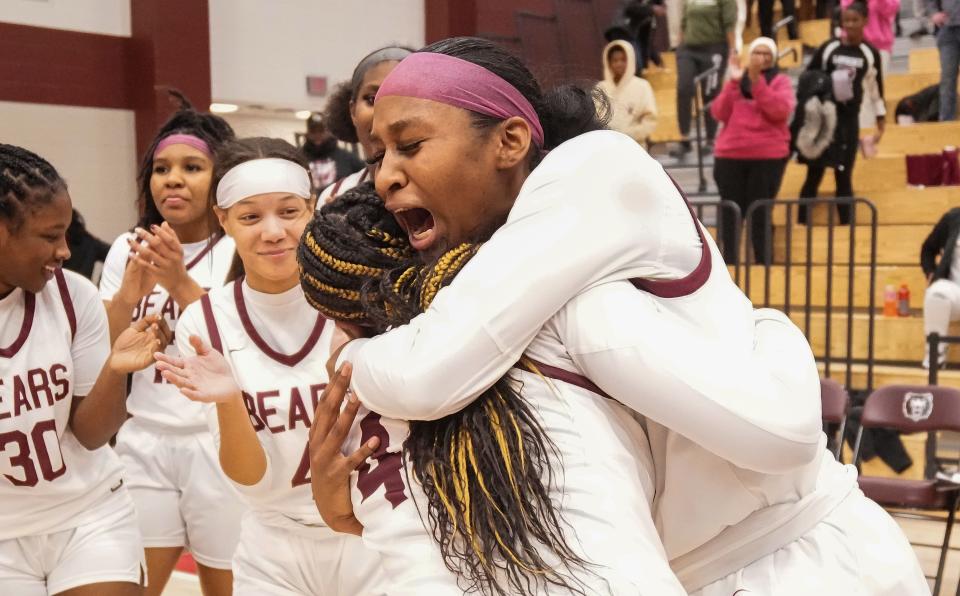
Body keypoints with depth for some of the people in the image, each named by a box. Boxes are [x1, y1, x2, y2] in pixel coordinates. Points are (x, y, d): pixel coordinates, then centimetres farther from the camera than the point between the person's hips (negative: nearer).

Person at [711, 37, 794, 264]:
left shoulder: (780, 81, 4)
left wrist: (756, 80, -18)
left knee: (760, 215, -3)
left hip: (768, 157, -3)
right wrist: (733, 82, -9)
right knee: (731, 214, 5)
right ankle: (729, 263, 12)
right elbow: (718, 113, 0)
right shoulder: (736, 80, 13)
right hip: (730, 156, 3)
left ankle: (763, 263, 4)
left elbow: (780, 111, -15)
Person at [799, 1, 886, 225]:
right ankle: (801, 225, 6)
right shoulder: (828, 48, 0)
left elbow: (876, 89, 12)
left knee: (844, 177, 3)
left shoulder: (870, 53, 4)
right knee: (814, 175, 1)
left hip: (849, 120, 1)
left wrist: (881, 122, 13)